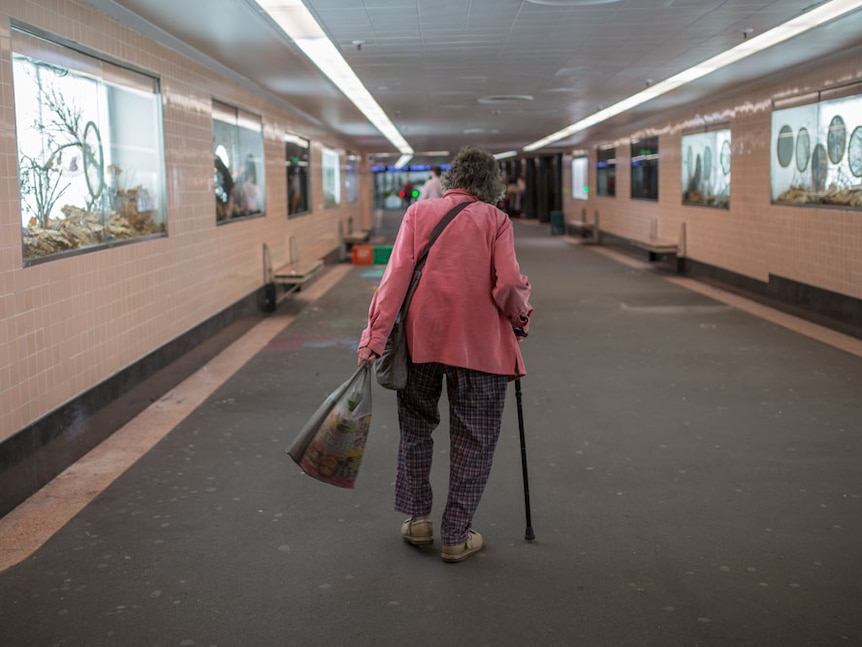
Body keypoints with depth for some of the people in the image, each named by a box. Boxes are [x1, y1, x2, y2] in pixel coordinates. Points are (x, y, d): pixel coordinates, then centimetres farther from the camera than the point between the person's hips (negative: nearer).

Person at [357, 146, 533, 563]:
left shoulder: (418, 212, 3)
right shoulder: (495, 220, -2)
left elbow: (396, 275, -6)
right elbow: (508, 284, -12)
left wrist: (375, 336, -8)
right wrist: (521, 316, 8)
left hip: (420, 340, 2)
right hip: (480, 345, -2)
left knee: (416, 428, 21)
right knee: (473, 442, 10)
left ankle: (417, 518, 24)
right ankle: (456, 536, 14)